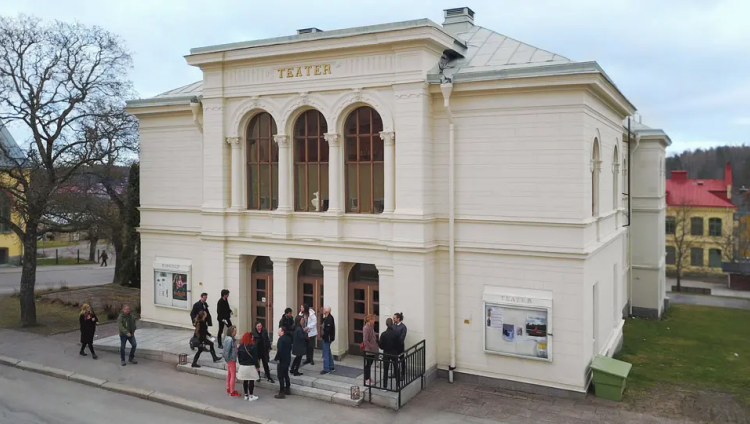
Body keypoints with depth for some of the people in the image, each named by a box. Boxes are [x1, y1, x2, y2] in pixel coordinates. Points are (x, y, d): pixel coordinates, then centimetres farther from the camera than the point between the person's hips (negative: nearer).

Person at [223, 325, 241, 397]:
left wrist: (227, 358, 13)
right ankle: (232, 392, 4)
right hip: (231, 359, -10)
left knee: (229, 374, 21)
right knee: (233, 375, -3)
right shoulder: (230, 339, -24)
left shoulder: (228, 338, 6)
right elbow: (227, 350, -25)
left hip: (230, 359, 10)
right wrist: (227, 359, -18)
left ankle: (228, 389, 34)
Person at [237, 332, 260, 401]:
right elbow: (255, 357, -11)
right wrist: (257, 366, -3)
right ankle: (251, 396, 5)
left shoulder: (240, 346, 2)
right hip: (251, 366, -5)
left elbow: (238, 356, 9)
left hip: (242, 366, 5)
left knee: (245, 381, 12)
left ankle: (246, 395, 19)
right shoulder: (252, 347, -14)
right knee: (251, 381, 3)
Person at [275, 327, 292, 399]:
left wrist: (277, 358, -15)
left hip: (282, 360, -9)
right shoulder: (288, 338, 8)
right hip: (288, 359, 9)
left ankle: (282, 393, -3)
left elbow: (279, 350, -25)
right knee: (286, 374, 21)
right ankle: (287, 389, 30)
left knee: (280, 376, -4)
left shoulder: (281, 339, -20)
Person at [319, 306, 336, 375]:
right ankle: (331, 367, 30)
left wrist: (323, 336, -19)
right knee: (328, 353, 19)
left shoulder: (329, 318, -21)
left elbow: (328, 329, -26)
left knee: (326, 354, -4)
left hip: (327, 338, -11)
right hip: (326, 338, 11)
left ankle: (326, 369, 3)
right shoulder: (326, 318, 11)